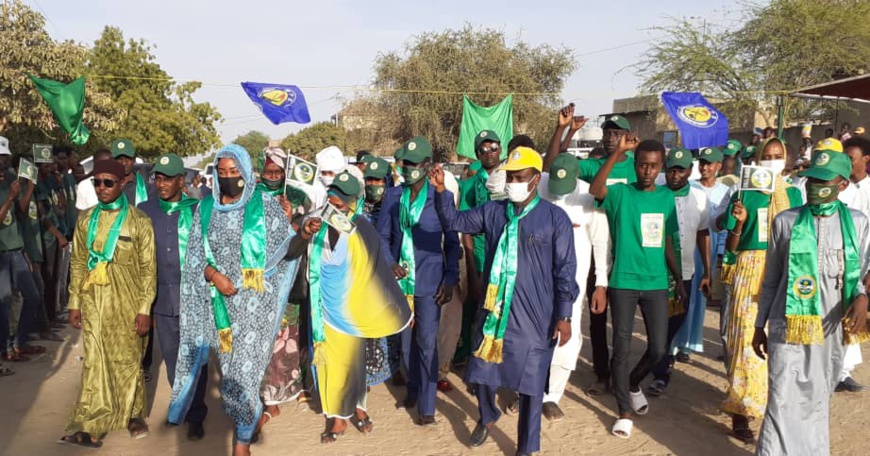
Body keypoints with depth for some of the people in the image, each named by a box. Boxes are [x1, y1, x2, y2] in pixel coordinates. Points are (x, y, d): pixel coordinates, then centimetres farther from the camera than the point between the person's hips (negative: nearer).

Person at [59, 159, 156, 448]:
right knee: (95, 362, 3)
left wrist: (144, 308, -10)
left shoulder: (138, 221, -6)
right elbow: (78, 263, 10)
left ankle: (134, 414, 27)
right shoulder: (86, 220, 6)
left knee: (127, 360, 8)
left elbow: (148, 268, -6)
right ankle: (91, 427, 8)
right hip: (94, 302, 3)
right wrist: (75, 303, 7)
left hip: (126, 302, -3)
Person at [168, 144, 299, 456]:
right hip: (220, 300, 3)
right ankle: (249, 415, 31)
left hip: (254, 301, -3)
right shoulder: (206, 208, 6)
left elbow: (289, 245, 2)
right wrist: (214, 275, -11)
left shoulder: (264, 205, -3)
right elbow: (195, 255, 4)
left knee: (244, 366, -3)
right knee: (229, 363, 9)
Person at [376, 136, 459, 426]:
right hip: (400, 279, 3)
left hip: (430, 280, -3)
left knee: (427, 342, -4)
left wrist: (450, 279, -7)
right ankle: (413, 389, 34)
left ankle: (426, 406, 5)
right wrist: (389, 263, -10)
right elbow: (382, 235, 7)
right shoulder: (392, 196, 4)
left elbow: (452, 241, 0)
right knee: (406, 340, 13)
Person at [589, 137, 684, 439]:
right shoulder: (621, 193, -6)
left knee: (658, 349, 6)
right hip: (624, 282, -3)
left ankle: (634, 383, 37)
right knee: (622, 348, 1)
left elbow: (668, 243, 14)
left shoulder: (667, 197, 7)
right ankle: (624, 411, 16)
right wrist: (618, 151, -35)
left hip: (656, 283, 4)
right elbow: (595, 190, -30)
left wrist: (679, 281, 14)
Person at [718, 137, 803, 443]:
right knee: (748, 340, -5)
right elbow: (731, 246, -2)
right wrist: (740, 223, -19)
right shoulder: (744, 195, -1)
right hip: (751, 272, -4)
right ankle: (740, 410, 2)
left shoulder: (794, 194, 9)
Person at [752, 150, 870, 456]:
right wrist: (759, 325, 7)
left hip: (832, 329, 2)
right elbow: (771, 279, 5)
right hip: (788, 326, -2)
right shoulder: (785, 221, -1)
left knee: (818, 399, 17)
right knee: (783, 401, -6)